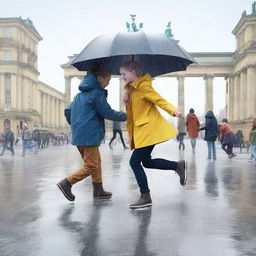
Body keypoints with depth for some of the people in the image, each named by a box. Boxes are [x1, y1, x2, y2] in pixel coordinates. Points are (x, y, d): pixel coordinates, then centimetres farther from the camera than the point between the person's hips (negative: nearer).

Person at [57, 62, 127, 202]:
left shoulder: (80, 94, 17)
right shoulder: (97, 93, -9)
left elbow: (67, 111, 18)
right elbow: (108, 113, -9)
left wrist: (74, 124, 30)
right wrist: (125, 116, 3)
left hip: (78, 134, 9)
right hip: (89, 135, -9)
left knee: (96, 162, 17)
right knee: (91, 166, -3)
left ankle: (98, 190, 22)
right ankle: (66, 183, -7)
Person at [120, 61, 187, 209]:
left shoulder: (143, 85, -11)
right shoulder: (132, 88, 17)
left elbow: (159, 100, -18)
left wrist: (173, 111, -31)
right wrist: (127, 103, -2)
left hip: (149, 129, -10)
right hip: (142, 130, 10)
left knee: (135, 161, -8)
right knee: (146, 161, 16)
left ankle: (145, 198, 1)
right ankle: (179, 166, 20)